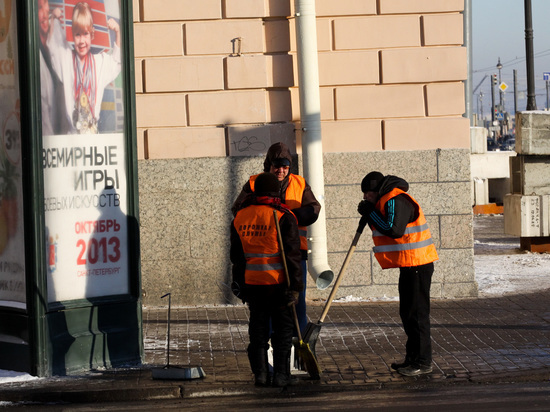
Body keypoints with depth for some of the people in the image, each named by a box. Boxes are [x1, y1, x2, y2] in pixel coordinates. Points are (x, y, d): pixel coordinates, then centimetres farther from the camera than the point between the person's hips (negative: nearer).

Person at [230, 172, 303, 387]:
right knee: (283, 329, 7)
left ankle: (260, 374, 9)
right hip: (278, 281, -4)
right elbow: (291, 254, -12)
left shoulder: (240, 217, 5)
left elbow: (236, 256, 11)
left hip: (252, 283, 4)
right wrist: (294, 286, -9)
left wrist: (239, 283, 19)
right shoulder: (283, 216, -10)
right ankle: (281, 375, 4)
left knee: (258, 328, 13)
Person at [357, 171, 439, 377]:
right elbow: (388, 231, 18)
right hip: (409, 265, 11)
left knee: (416, 313, -7)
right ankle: (412, 358, 26)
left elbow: (394, 230, -26)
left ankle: (423, 362, -4)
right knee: (407, 313, 17)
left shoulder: (396, 201, -16)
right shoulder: (386, 201, 17)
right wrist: (370, 215, 4)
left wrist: (371, 213, -16)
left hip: (417, 265, -11)